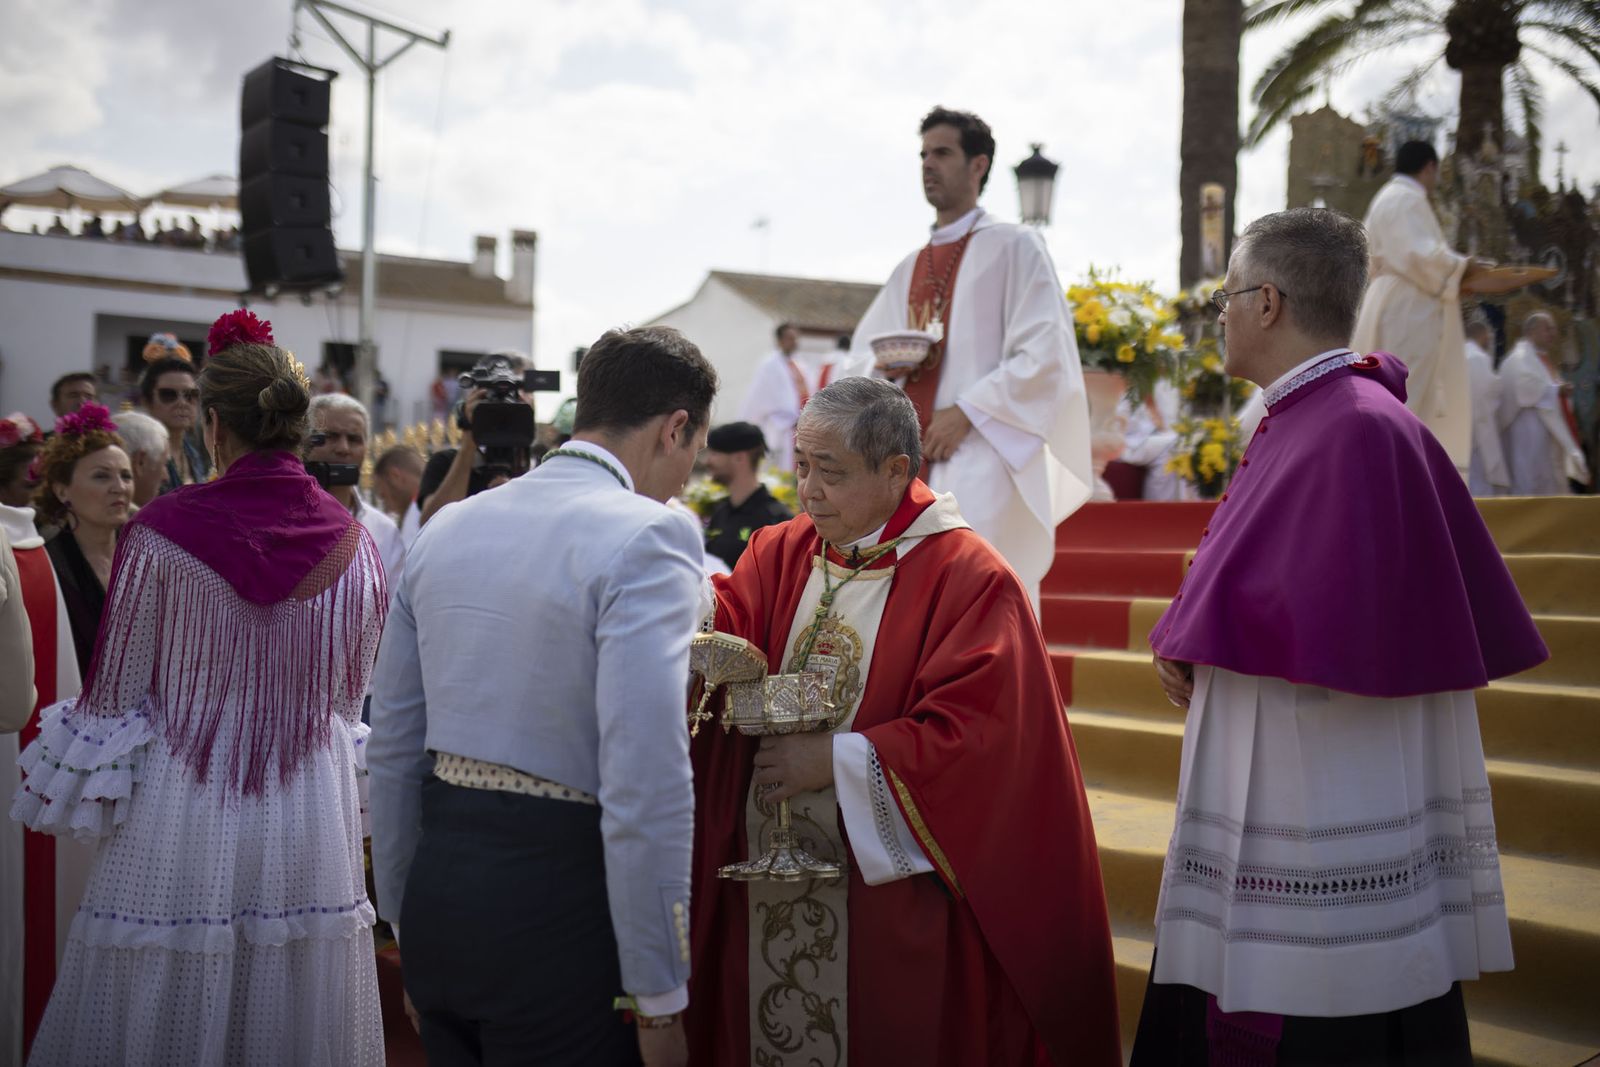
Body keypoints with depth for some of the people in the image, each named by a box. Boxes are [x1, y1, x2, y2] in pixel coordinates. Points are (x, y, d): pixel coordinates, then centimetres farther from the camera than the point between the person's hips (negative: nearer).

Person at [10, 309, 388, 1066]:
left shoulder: (162, 533, -10)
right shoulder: (353, 543, -1)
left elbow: (114, 698, -2)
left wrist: (82, 807, 13)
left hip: (180, 829, -3)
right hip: (312, 833, 3)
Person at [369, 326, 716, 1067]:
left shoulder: (447, 527, 8)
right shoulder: (649, 537, -14)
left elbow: (393, 749, 12)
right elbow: (645, 783, -21)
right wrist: (660, 997, -14)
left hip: (436, 893, 7)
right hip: (557, 905, -6)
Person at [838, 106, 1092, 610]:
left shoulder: (1013, 246, 1)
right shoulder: (910, 268, 20)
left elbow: (1044, 352, -8)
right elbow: (861, 360, 19)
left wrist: (968, 411, -14)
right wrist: (887, 369, -4)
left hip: (980, 462, -6)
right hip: (910, 464, 6)